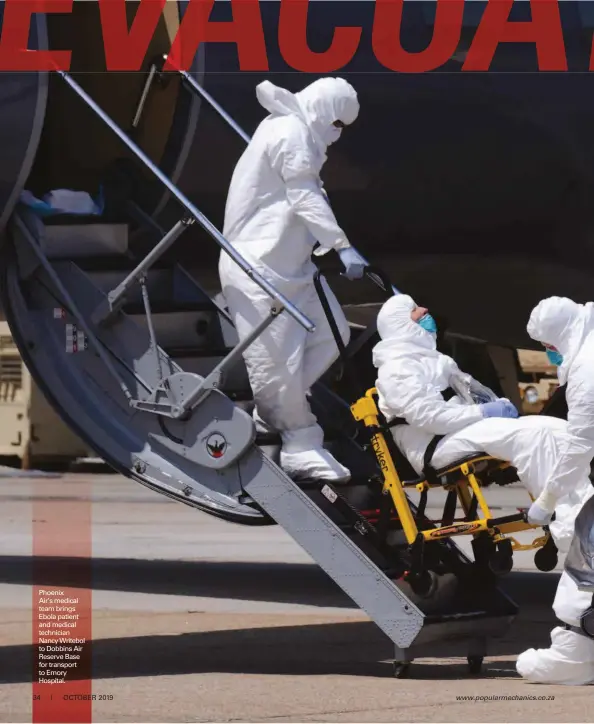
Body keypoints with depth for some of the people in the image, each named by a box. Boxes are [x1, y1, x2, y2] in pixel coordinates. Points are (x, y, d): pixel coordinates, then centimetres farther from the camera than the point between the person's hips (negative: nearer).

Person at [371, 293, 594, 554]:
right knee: (530, 434, -31)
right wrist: (482, 412, -15)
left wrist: (499, 405, 7)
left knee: (560, 429, -10)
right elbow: (424, 414, -17)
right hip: (438, 445, -9)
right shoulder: (396, 366, -2)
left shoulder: (430, 359, 31)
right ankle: (572, 530, -38)